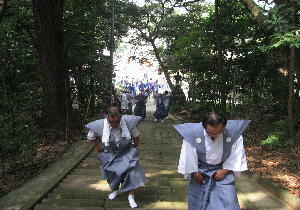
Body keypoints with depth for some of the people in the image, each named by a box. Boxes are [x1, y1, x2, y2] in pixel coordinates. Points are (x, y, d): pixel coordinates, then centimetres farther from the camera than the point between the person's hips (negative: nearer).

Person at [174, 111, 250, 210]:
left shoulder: (234, 132, -23)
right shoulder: (192, 133, -26)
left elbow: (237, 155, -8)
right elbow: (188, 157, -13)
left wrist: (225, 170, -10)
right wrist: (194, 173, -6)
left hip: (223, 170, 0)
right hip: (200, 171, 0)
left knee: (228, 202, -2)